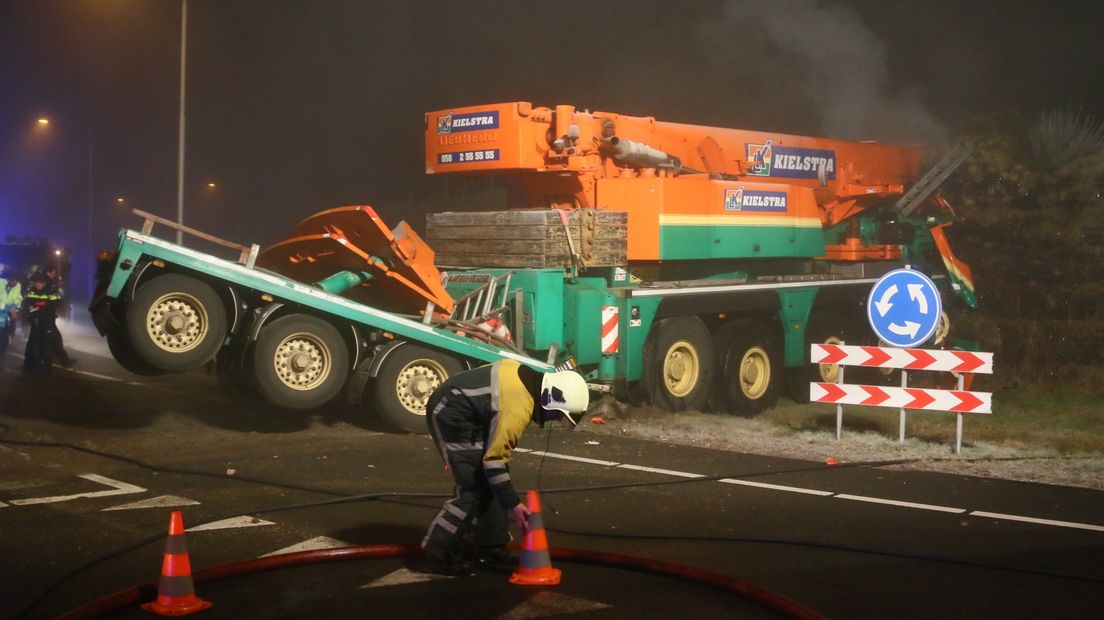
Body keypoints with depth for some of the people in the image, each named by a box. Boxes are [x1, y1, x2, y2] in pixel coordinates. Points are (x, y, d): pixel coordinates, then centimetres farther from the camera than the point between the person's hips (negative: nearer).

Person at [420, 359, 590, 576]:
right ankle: (439, 555, -7)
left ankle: (490, 546, 18)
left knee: (490, 481, 10)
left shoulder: (530, 379, 0)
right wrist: (513, 504, -17)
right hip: (449, 416, -10)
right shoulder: (517, 410, -27)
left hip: (459, 408, 10)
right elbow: (493, 461, -24)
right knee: (474, 488, -12)